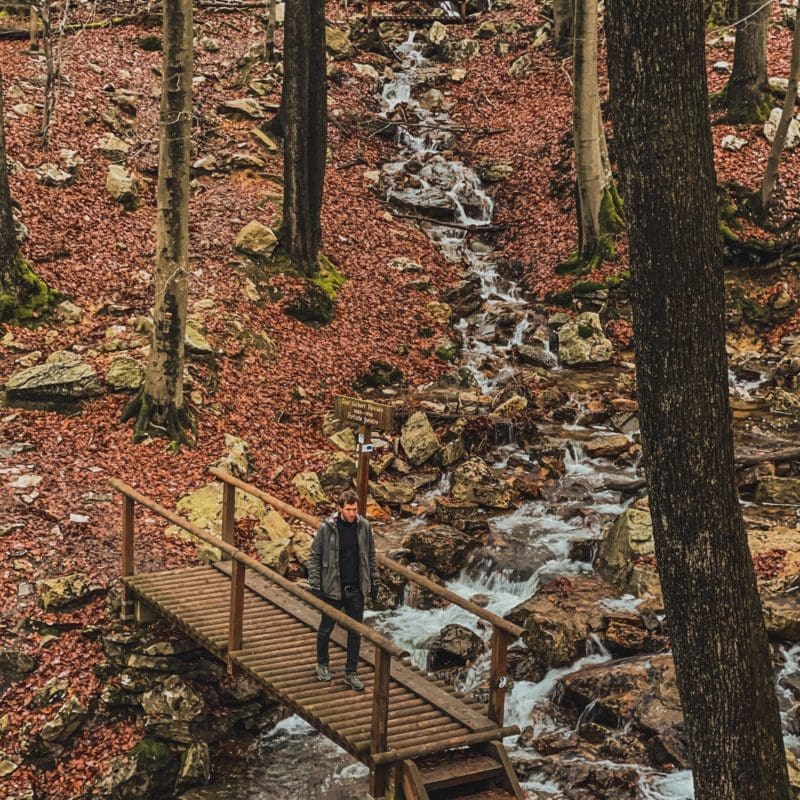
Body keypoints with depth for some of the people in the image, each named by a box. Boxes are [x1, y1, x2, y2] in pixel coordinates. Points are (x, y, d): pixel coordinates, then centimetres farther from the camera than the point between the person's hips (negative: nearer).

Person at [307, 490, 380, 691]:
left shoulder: (364, 527, -4)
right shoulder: (327, 528, -13)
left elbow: (370, 556, 7)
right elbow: (314, 557, -7)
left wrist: (374, 582, 7)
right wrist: (314, 585, -9)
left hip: (356, 589, 2)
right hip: (332, 589, -2)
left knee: (355, 632, 7)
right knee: (326, 629, 14)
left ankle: (351, 672, 19)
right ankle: (322, 664, 36)